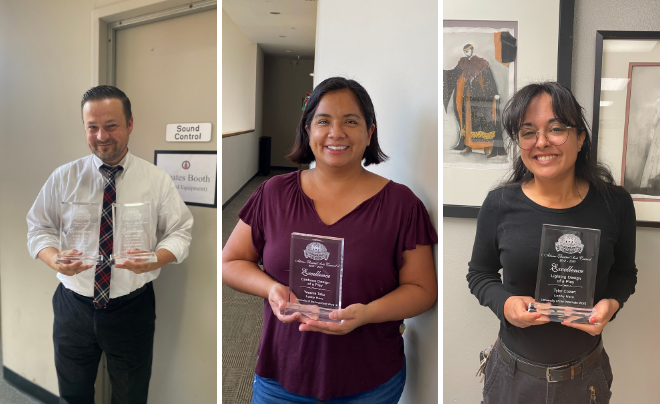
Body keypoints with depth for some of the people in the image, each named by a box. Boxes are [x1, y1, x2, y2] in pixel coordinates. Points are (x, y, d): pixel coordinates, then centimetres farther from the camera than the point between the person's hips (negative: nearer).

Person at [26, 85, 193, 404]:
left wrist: (156, 259, -23)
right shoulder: (63, 177, 0)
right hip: (74, 306, 2)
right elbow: (38, 228, 4)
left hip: (133, 309, -1)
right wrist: (54, 258, -18)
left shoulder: (156, 180, -4)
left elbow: (180, 231, -3)